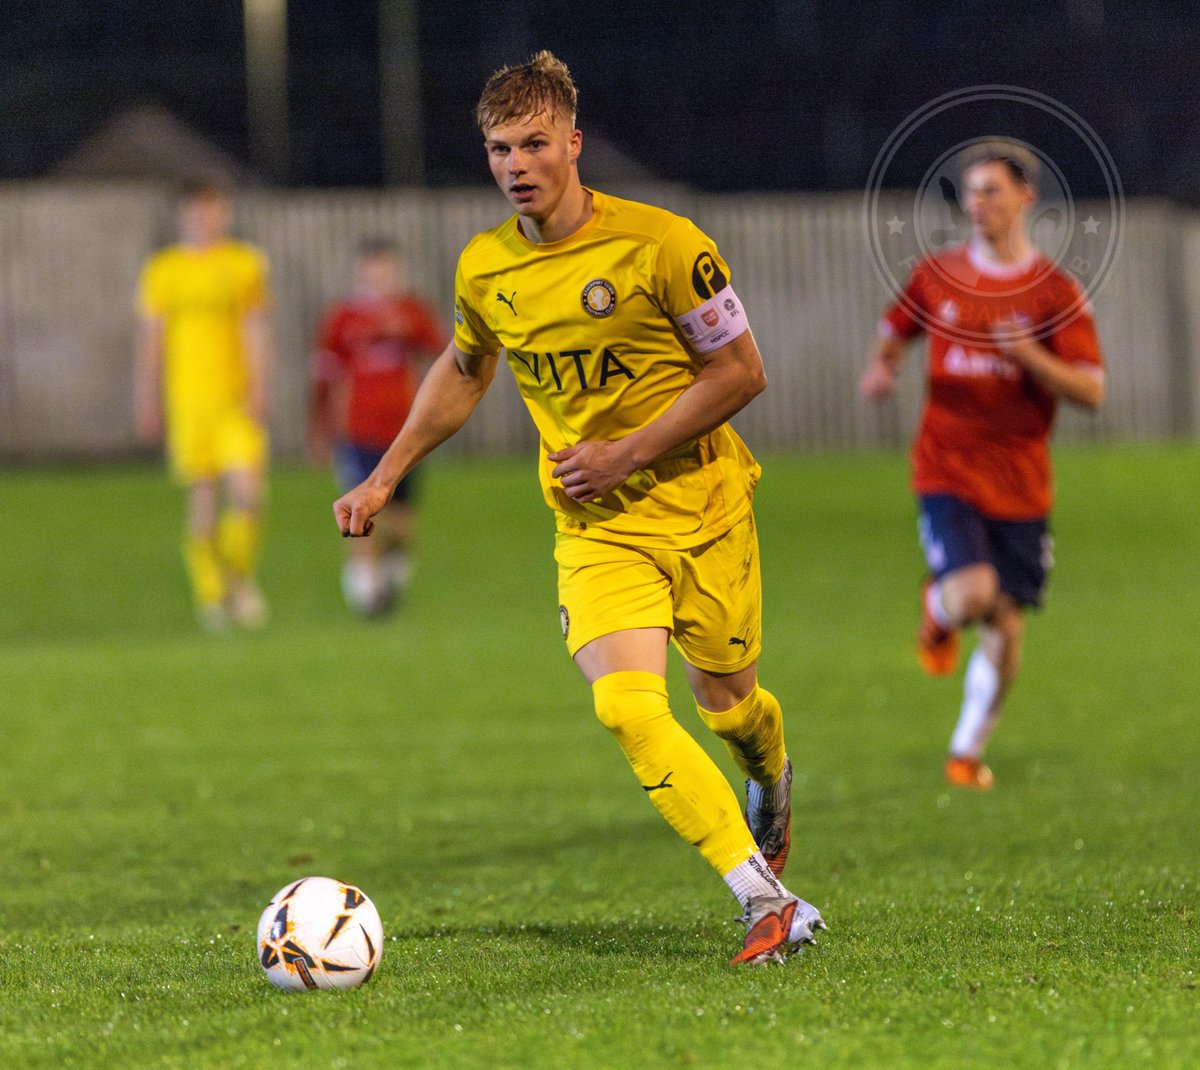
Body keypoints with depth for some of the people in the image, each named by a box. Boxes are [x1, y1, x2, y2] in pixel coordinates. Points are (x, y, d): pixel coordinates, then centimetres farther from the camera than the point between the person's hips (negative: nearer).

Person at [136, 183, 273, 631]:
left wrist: (259, 390, -7)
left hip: (236, 400, -1)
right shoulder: (161, 271, 8)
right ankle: (210, 594, 10)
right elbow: (150, 340, 11)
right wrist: (148, 404, 8)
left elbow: (257, 332, 3)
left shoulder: (245, 264, 6)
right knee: (202, 497, -1)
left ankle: (240, 577, 11)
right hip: (187, 401, 1)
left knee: (247, 490, -12)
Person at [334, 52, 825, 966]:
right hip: (594, 529, 2)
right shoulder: (485, 268, -1)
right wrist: (384, 479, 17)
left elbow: (740, 372, -10)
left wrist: (625, 453, -16)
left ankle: (772, 782, 50)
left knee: (725, 702, 11)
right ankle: (767, 902, -19)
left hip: (701, 508, -2)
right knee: (627, 708, -20)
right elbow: (463, 373, 20)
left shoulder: (660, 244, -15)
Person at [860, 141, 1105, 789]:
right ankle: (938, 610, 15)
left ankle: (967, 752, 23)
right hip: (947, 471, -1)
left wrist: (1030, 355, -22)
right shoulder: (936, 276, 4)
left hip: (1020, 485, 1)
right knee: (974, 593, -23)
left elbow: (1091, 391, -6)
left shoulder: (1056, 292, -2)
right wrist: (881, 368, 0)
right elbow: (895, 330, 22)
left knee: (1006, 626, 4)